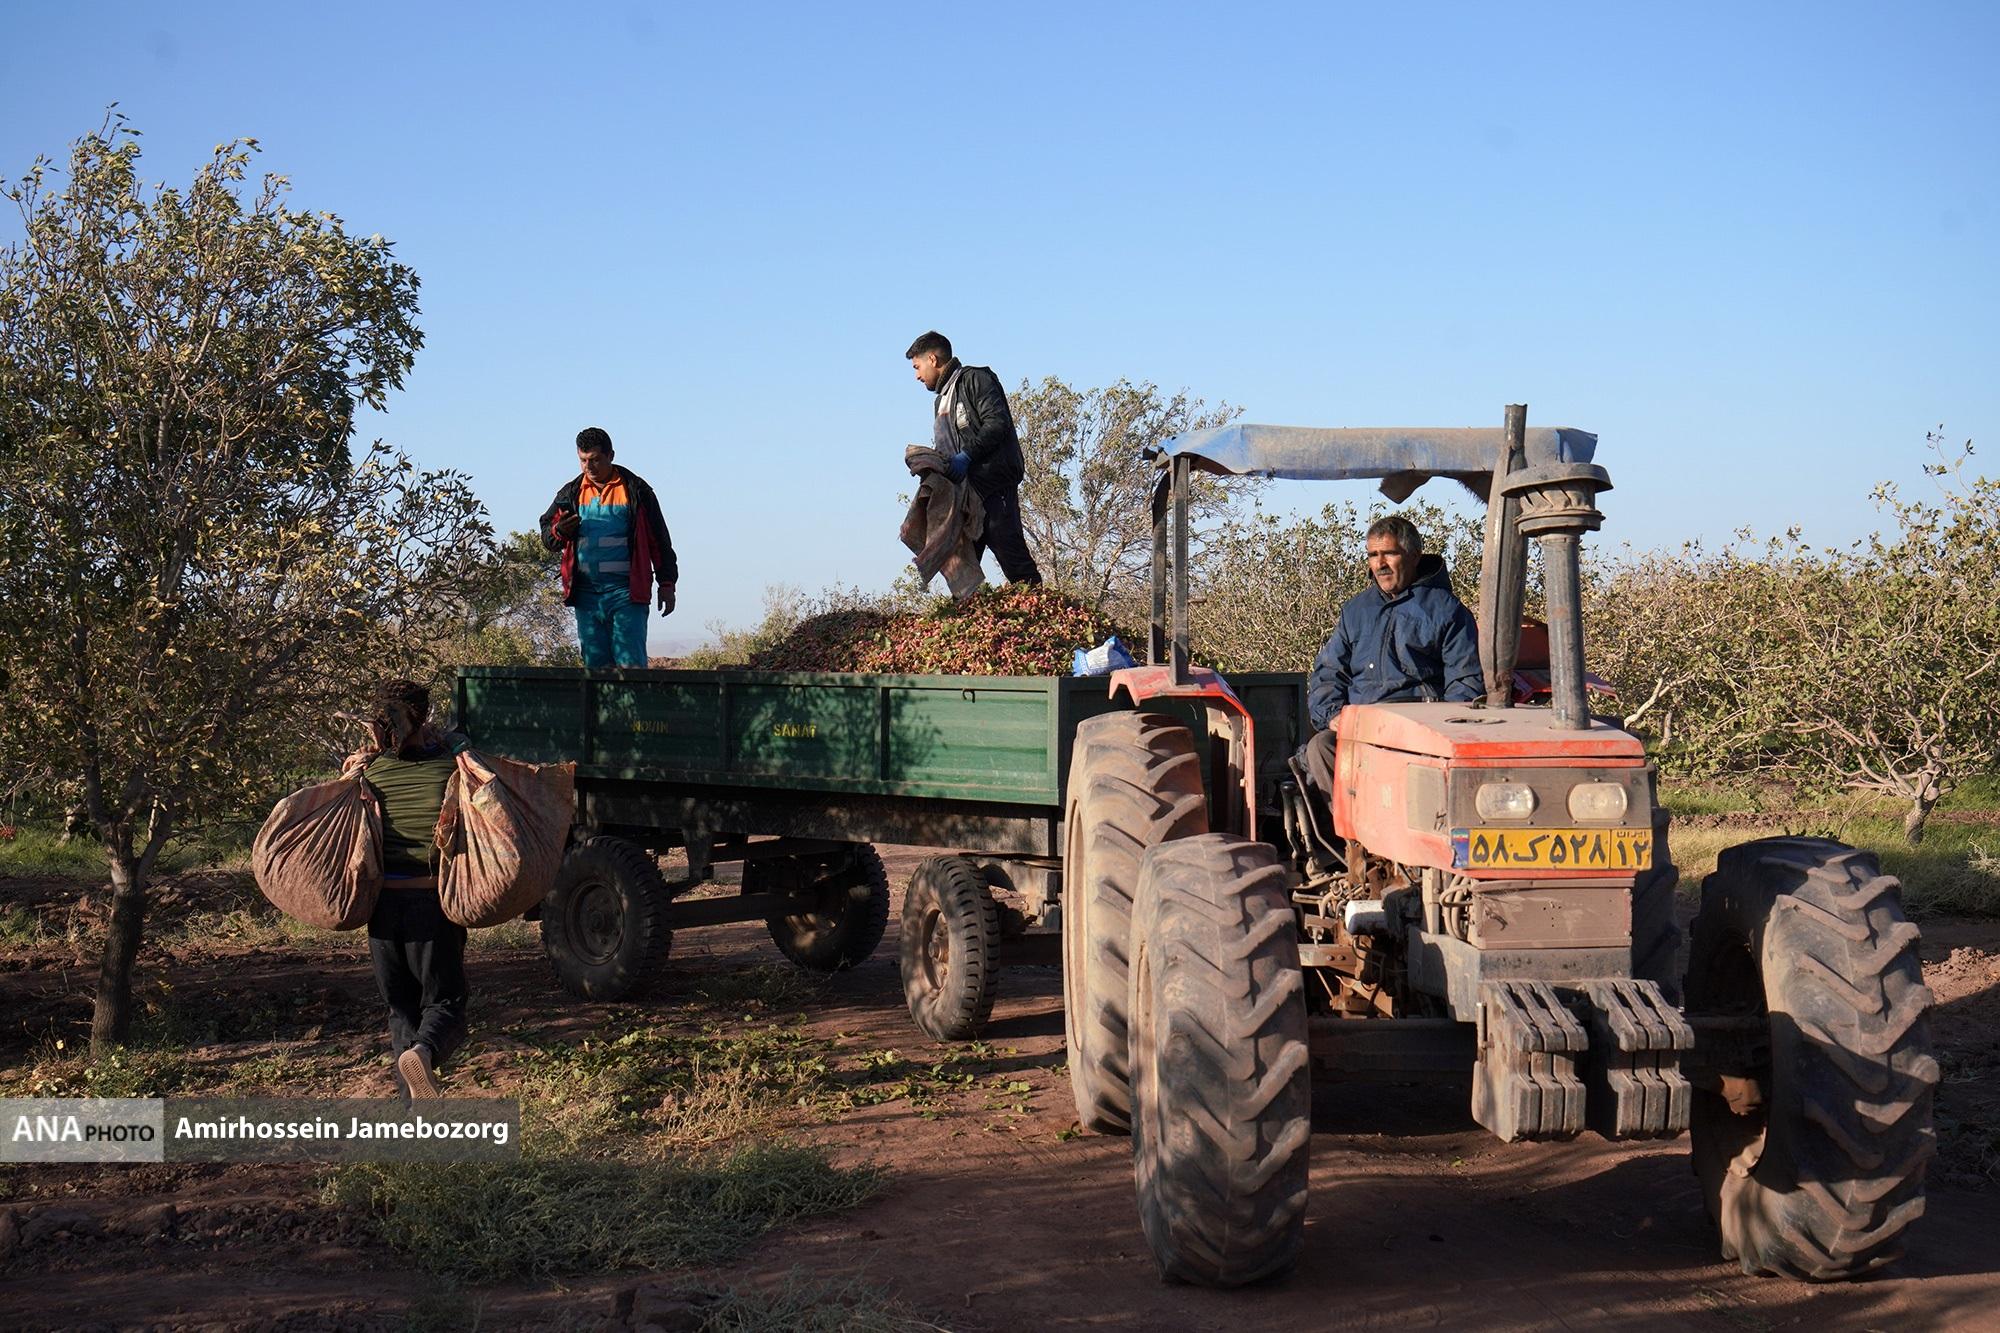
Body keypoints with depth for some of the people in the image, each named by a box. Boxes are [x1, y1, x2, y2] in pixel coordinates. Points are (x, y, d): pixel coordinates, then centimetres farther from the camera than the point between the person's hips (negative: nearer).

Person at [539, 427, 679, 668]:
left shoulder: (635, 490, 3)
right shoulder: (571, 493, 13)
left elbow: (659, 540, 6)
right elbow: (547, 533, 17)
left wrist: (667, 584, 3)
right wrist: (558, 532, -7)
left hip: (626, 593, -4)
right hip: (586, 593, 4)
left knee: (630, 663, -10)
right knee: (594, 664, 4)